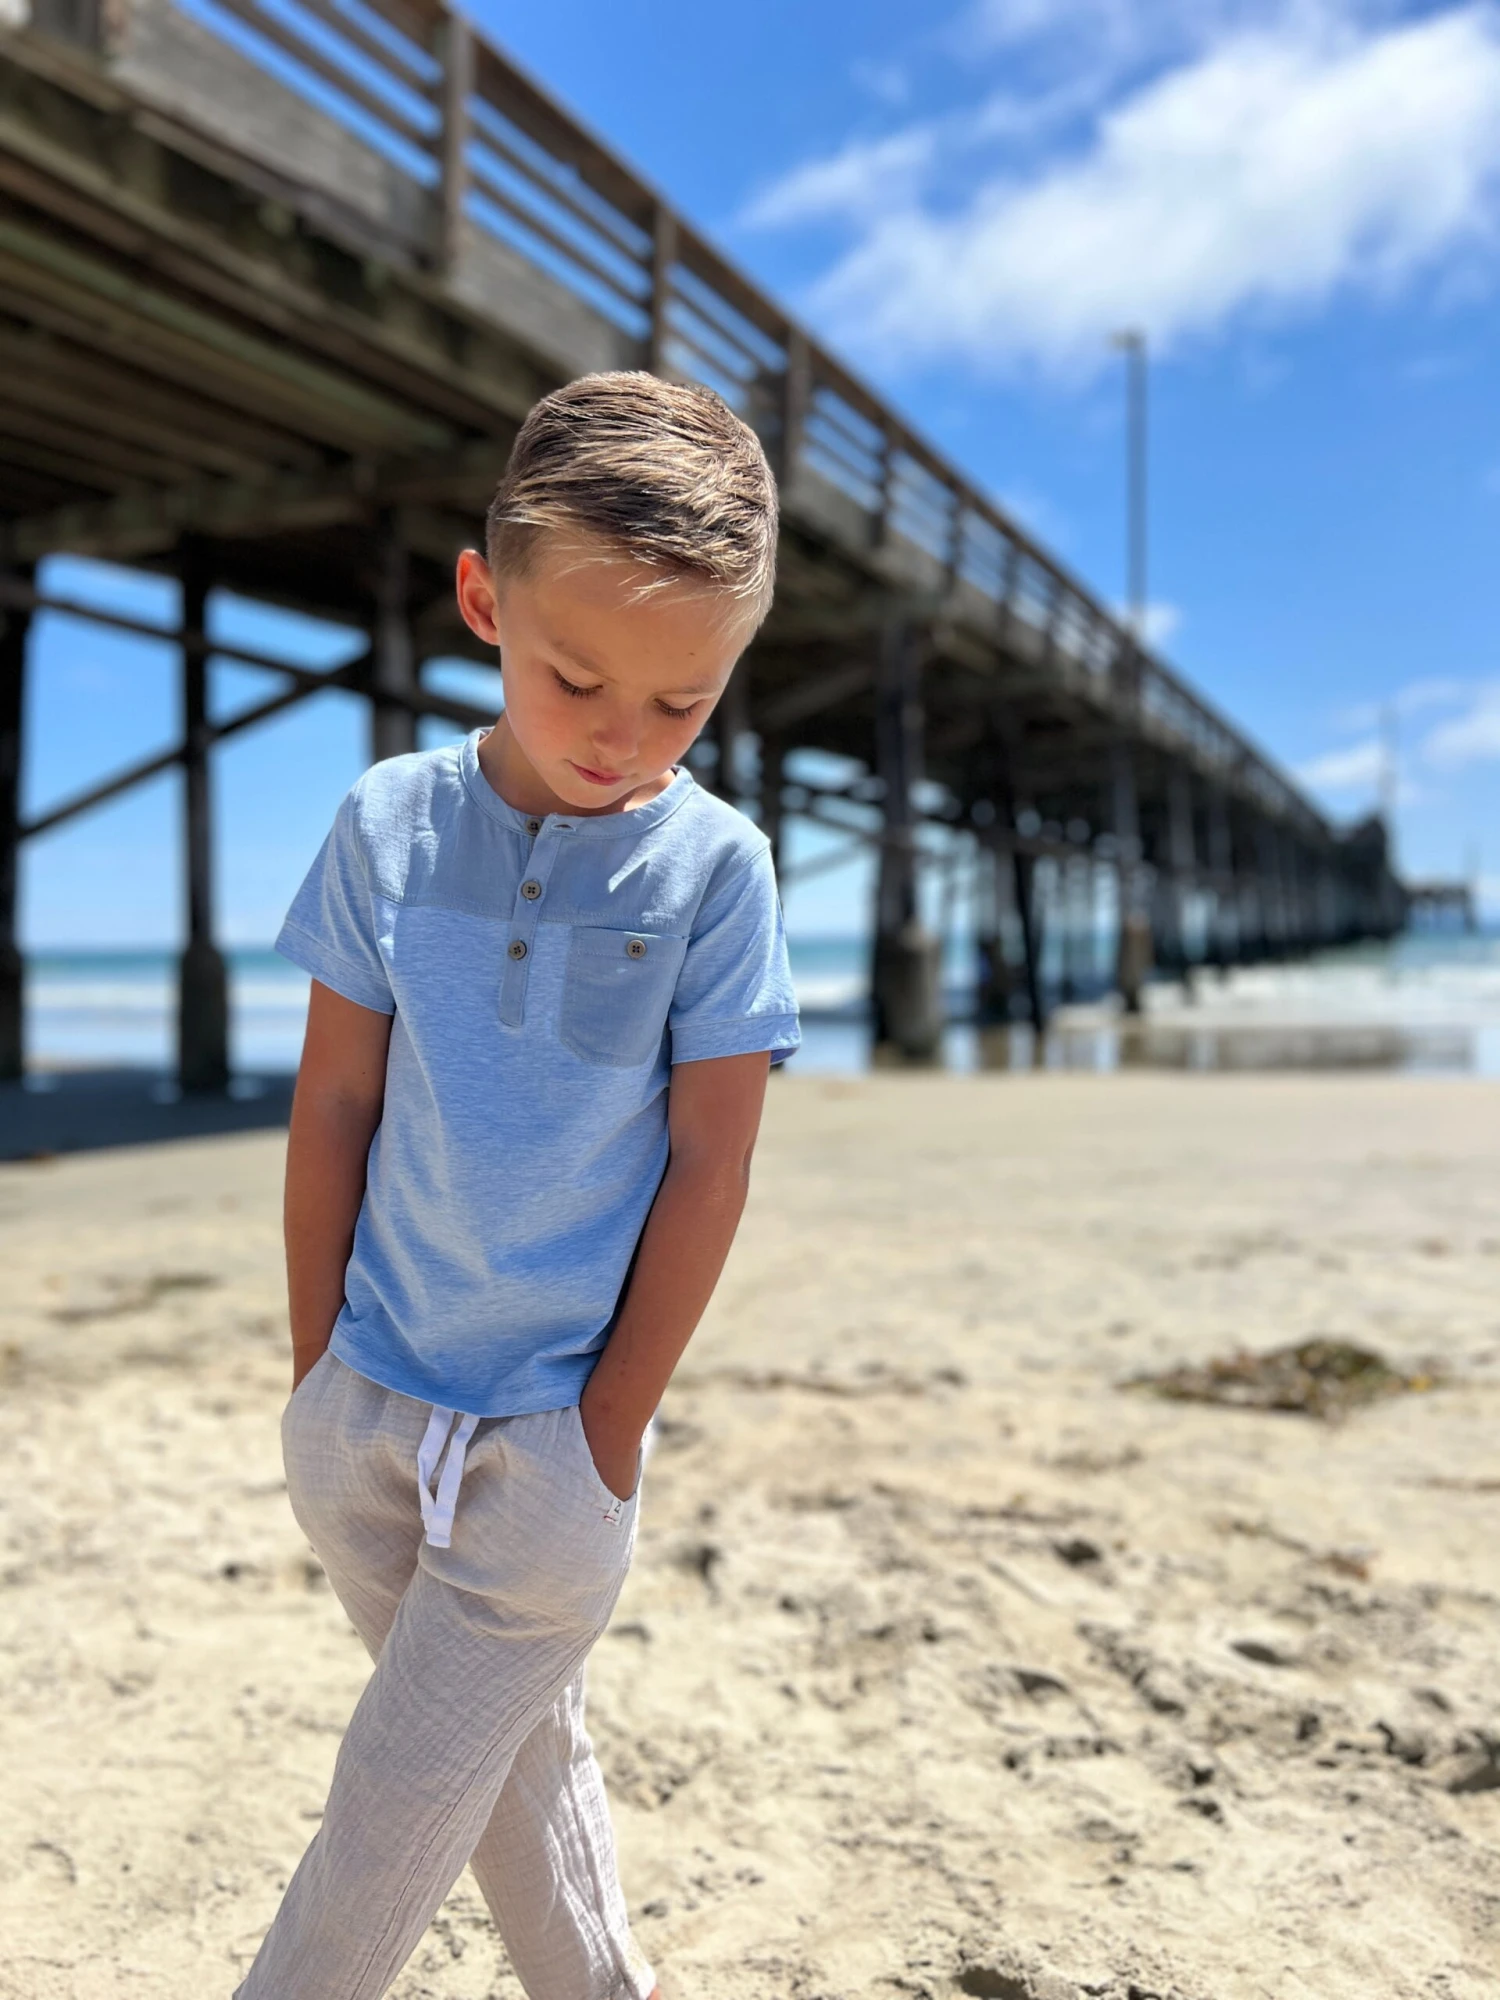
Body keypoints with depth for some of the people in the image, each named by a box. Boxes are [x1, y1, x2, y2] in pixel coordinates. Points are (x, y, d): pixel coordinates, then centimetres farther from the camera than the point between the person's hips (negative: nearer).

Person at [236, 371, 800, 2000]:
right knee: (517, 1745, 20)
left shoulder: (714, 865, -11)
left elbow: (709, 1165, -8)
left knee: (400, 1804, 7)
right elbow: (333, 1111, 1)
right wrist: (317, 1370, 4)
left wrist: (608, 1437, -6)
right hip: (364, 1410, 3)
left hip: (554, 1436, -2)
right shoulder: (391, 822, -5)